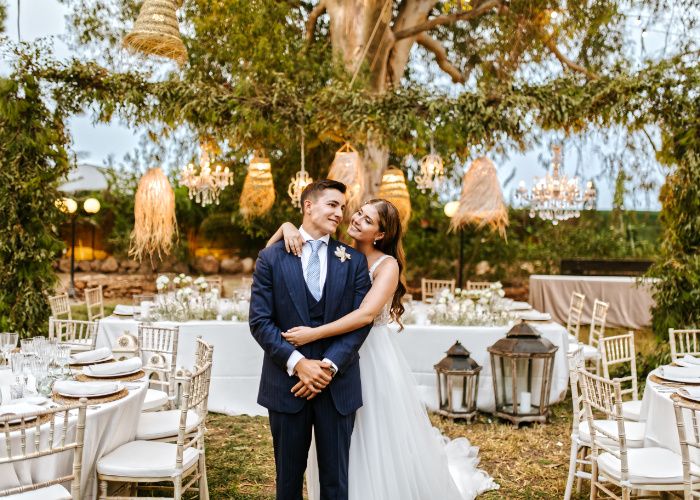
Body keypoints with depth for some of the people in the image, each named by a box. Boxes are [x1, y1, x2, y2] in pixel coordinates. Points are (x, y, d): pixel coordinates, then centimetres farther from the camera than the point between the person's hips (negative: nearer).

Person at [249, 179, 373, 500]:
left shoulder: (354, 261, 4)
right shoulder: (272, 257, 0)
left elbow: (361, 321, -2)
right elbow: (260, 321, -5)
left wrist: (330, 366, -14)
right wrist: (298, 363, -16)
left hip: (338, 385, 1)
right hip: (287, 383, -1)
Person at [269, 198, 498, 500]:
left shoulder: (387, 265, -11)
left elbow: (366, 314, -27)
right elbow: (271, 249, 3)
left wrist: (314, 333, -31)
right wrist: (287, 227, -18)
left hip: (374, 360, -4)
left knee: (383, 448, 7)